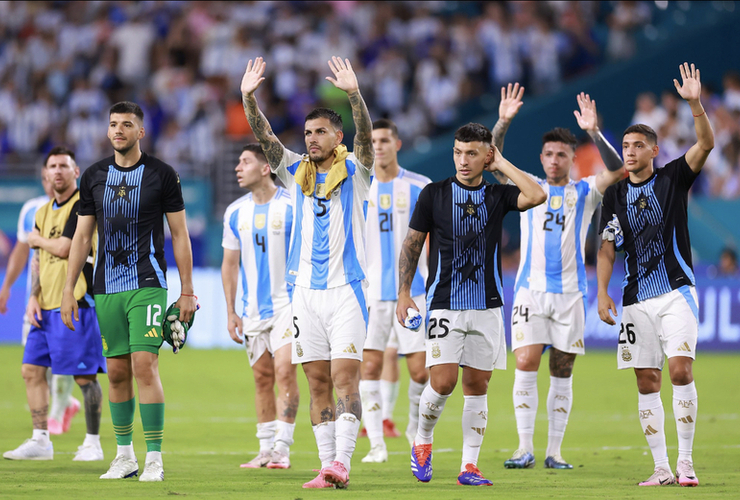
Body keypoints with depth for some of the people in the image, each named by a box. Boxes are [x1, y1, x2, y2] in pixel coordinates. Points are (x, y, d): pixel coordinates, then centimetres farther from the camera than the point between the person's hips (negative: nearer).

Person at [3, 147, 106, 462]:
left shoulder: (83, 205, -9)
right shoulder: (44, 211, 17)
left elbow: (63, 248, -17)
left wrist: (37, 239, 2)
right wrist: (33, 297, 7)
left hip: (76, 305, -8)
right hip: (46, 306, 8)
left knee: (84, 375, -4)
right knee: (32, 369, 6)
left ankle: (93, 443, 4)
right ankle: (40, 441, 11)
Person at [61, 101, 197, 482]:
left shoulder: (162, 175, -1)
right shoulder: (94, 176, 9)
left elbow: (180, 235, 2)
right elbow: (82, 237, 13)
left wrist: (187, 291, -2)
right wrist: (69, 290, 8)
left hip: (147, 285, -4)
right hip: (106, 288, 4)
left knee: (144, 365, -13)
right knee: (117, 371, 5)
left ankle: (154, 458, -9)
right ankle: (124, 455, 15)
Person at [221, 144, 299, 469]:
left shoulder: (292, 207, -7)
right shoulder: (235, 213, 7)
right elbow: (229, 264, 12)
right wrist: (231, 312, 7)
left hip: (287, 305, -5)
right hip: (253, 309, 5)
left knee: (285, 371, -14)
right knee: (262, 378, 7)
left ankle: (282, 447, -12)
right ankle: (266, 449, 13)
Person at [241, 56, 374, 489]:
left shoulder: (354, 171, 1)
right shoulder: (297, 172, 11)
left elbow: (366, 135, -16)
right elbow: (265, 137, 1)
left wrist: (354, 94, -32)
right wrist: (248, 97, -14)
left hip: (346, 290, -4)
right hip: (306, 290, 4)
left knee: (345, 378, -12)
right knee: (318, 383, 3)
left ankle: (342, 461, -19)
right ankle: (327, 468, 5)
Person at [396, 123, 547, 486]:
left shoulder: (498, 196, 3)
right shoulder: (433, 194, 1)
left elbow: (536, 196, -16)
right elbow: (412, 244, 7)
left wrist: (502, 164, -8)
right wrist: (403, 293, 0)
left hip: (487, 306, 2)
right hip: (444, 305, -2)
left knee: (477, 386, 2)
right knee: (443, 382, -12)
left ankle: (469, 466, 7)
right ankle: (422, 440, 14)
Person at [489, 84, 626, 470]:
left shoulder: (584, 193, 6)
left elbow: (616, 170, -10)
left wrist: (594, 132, -23)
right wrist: (503, 123, -19)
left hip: (570, 292, 0)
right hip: (530, 289, 0)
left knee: (562, 374, 2)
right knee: (525, 366, -11)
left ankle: (554, 451, 7)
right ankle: (525, 447, -8)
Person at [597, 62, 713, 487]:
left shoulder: (674, 179, 2)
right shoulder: (615, 195, 9)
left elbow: (706, 144, -12)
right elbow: (607, 249, 10)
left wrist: (696, 104, -25)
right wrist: (602, 292, -1)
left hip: (677, 292, -3)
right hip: (637, 300, 3)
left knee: (681, 370, -16)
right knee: (648, 382, 0)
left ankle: (686, 460, -9)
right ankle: (662, 468, 3)